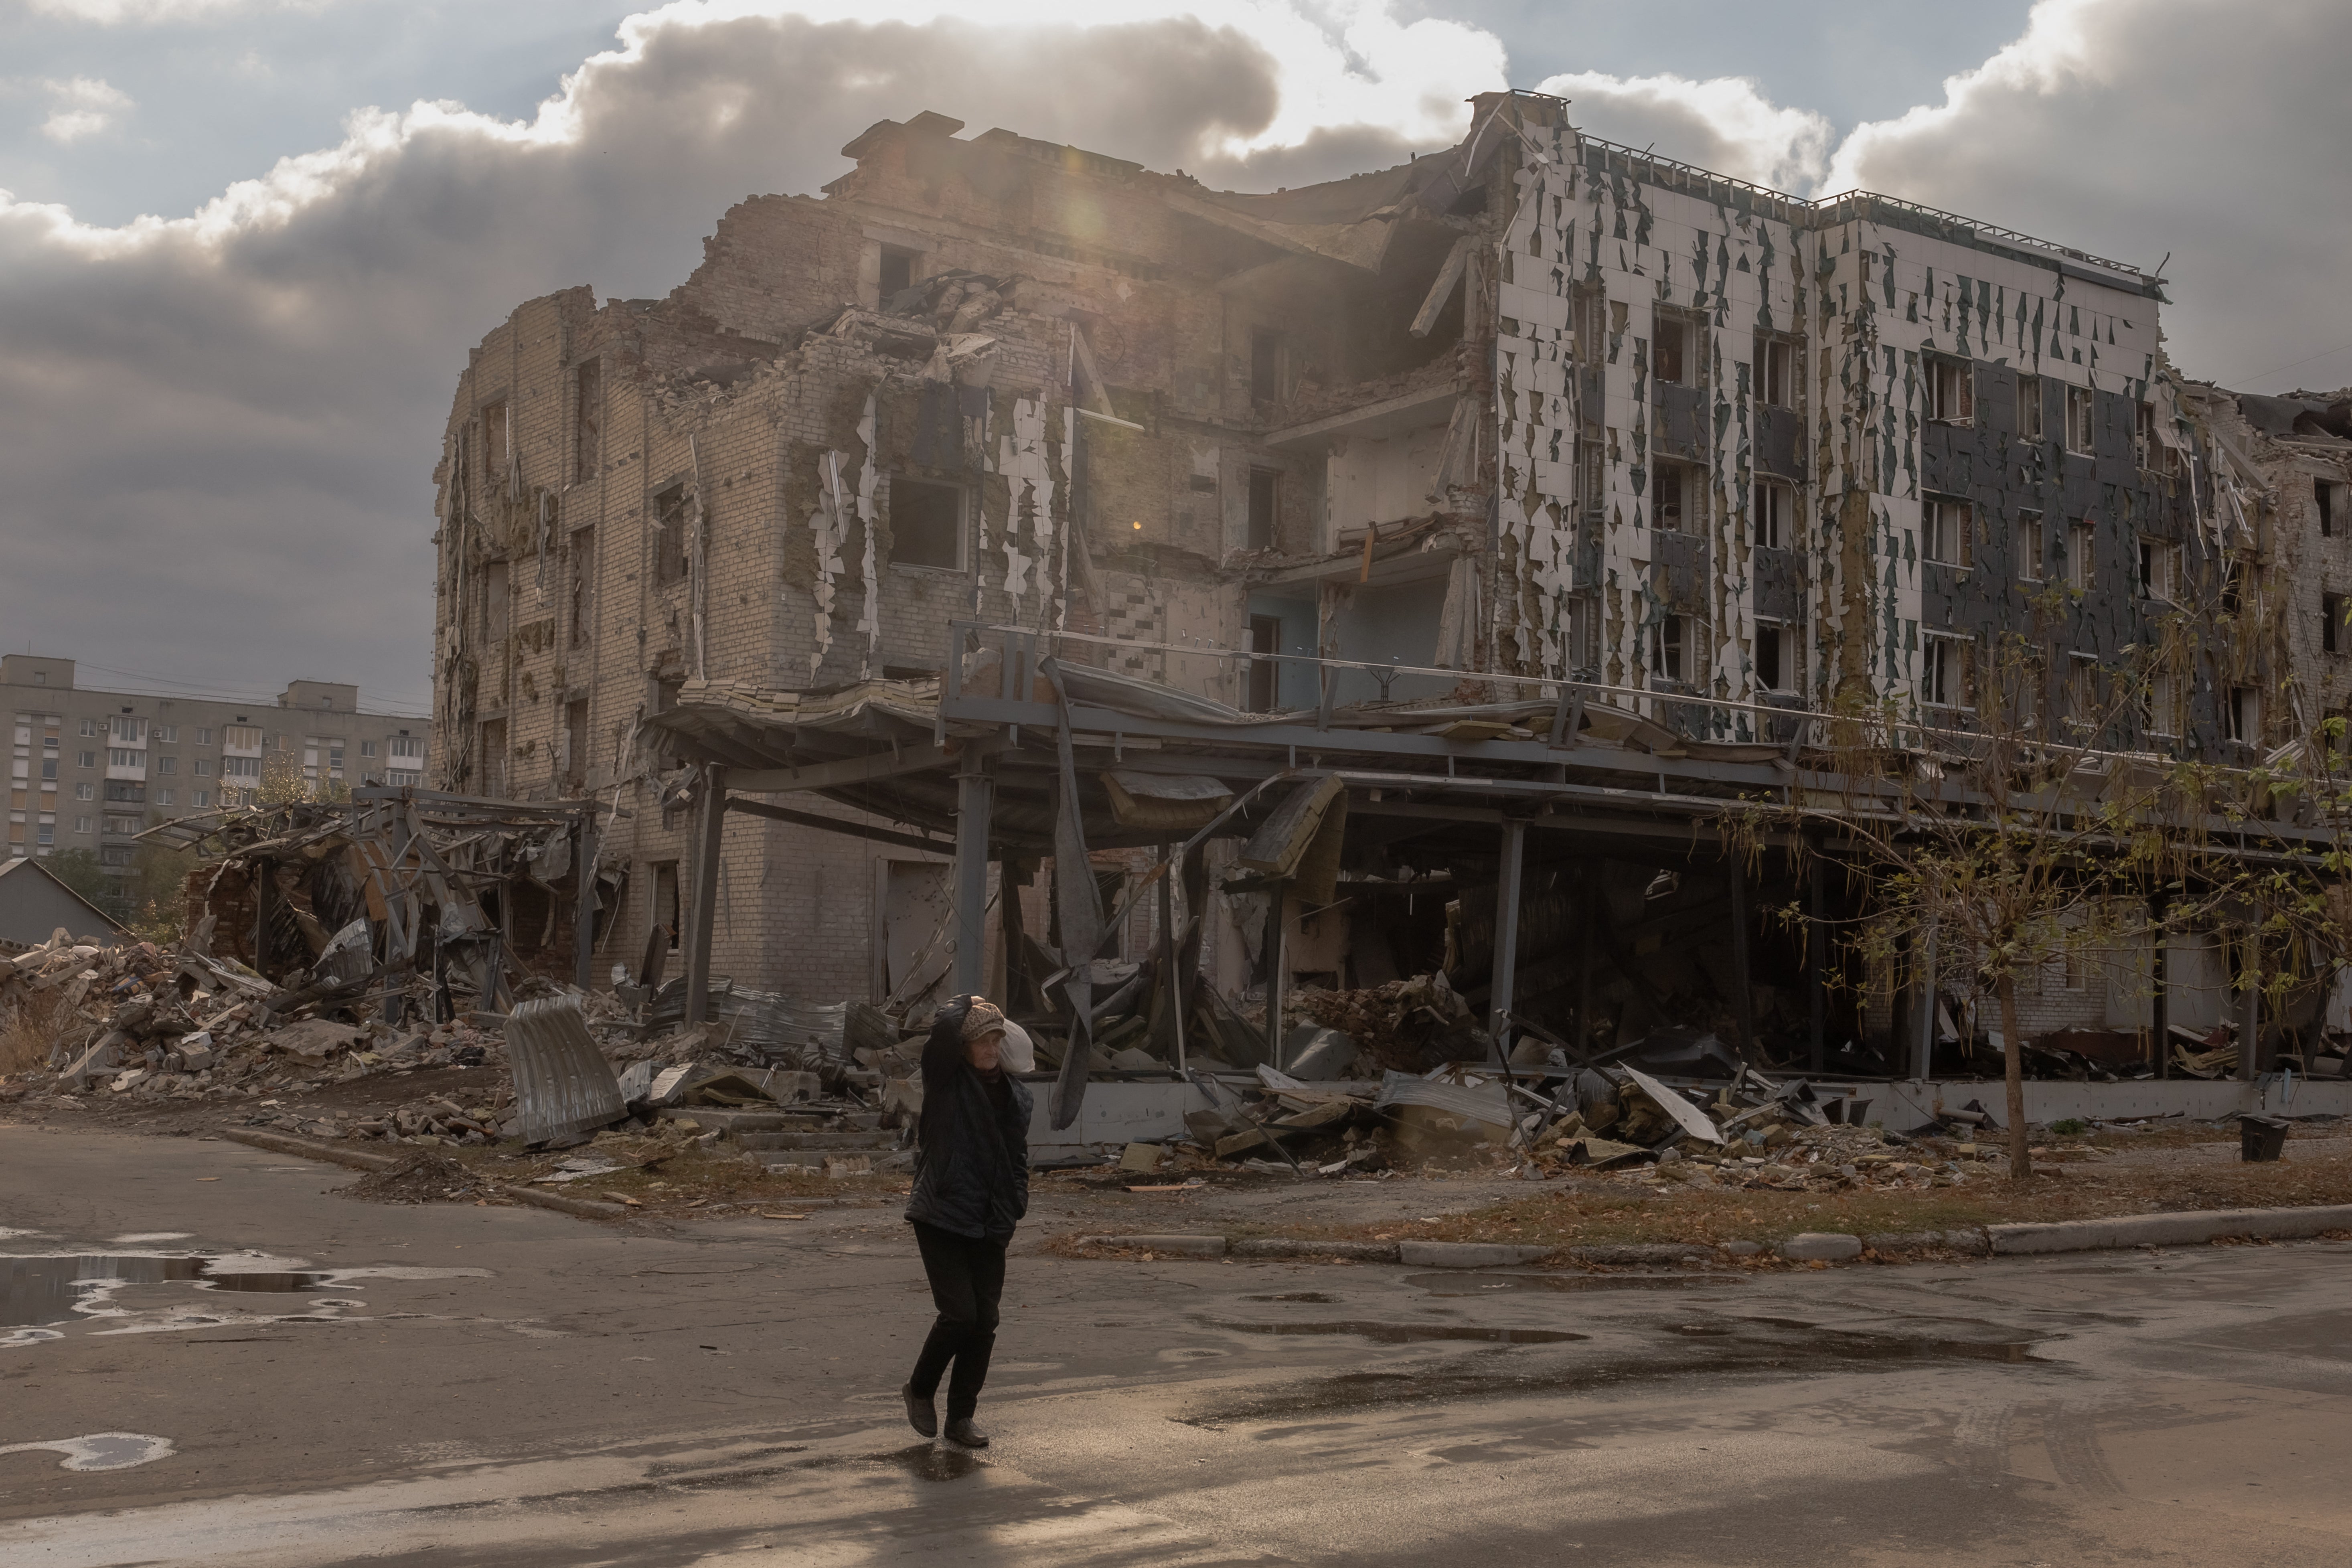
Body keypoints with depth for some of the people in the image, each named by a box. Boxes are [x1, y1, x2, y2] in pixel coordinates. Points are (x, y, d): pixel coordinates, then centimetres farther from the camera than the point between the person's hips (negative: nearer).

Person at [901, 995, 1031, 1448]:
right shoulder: (946, 1082, -6)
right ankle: (920, 1390, 14)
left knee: (985, 1321, 4)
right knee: (960, 1313, -13)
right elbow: (943, 1029, -25)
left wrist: (1014, 1207, 9)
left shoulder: (1015, 1095, 10)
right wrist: (967, 1004, -6)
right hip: (941, 1219, -5)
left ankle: (961, 1418, 17)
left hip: (988, 1226, 5)